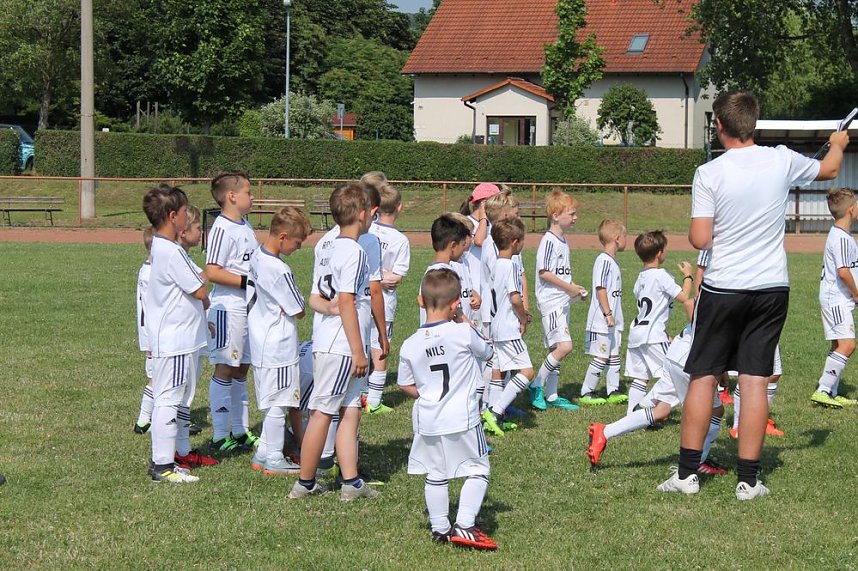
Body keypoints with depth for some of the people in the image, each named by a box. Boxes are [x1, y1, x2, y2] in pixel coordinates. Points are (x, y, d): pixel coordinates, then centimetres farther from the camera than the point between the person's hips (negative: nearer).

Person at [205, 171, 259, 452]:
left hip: (249, 307, 9)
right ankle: (220, 436, 0)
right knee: (225, 369, -4)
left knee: (241, 368, 14)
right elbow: (213, 271, -22)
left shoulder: (245, 227, 14)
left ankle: (240, 431, 21)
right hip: (228, 308, -9)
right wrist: (247, 281, -23)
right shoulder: (222, 228, -15)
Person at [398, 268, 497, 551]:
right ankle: (464, 526, -3)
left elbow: (405, 384, 7)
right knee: (478, 471, 7)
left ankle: (439, 528, 24)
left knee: (436, 475, 17)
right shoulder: (464, 333, -13)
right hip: (462, 420, -4)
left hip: (427, 421, 4)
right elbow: (486, 351, 7)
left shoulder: (410, 345, -3)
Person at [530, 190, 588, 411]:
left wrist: (576, 288, 9)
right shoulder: (549, 240, -14)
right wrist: (569, 287, -17)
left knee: (556, 350, 12)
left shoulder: (563, 241, 15)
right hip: (551, 301, -10)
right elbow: (544, 273, -19)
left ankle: (551, 395, 17)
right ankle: (536, 386, -7)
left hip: (563, 301, 10)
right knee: (564, 346, -18)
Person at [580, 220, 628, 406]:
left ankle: (613, 391, 17)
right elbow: (600, 289, -20)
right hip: (601, 321, -10)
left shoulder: (611, 261, 15)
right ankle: (586, 392, 3)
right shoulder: (604, 261, -15)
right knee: (601, 357, -5)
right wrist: (608, 314, -22)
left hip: (612, 321, 10)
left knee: (613, 356, 12)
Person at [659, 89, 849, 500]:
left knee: (703, 377, 7)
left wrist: (692, 233, 11)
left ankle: (687, 473, 9)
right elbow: (828, 170, 19)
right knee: (755, 382, 4)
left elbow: (699, 239, -13)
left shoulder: (709, 174, -11)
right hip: (771, 288, 2)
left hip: (722, 289, -2)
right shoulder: (782, 161, -2)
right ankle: (748, 479, 5)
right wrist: (838, 144, 41)